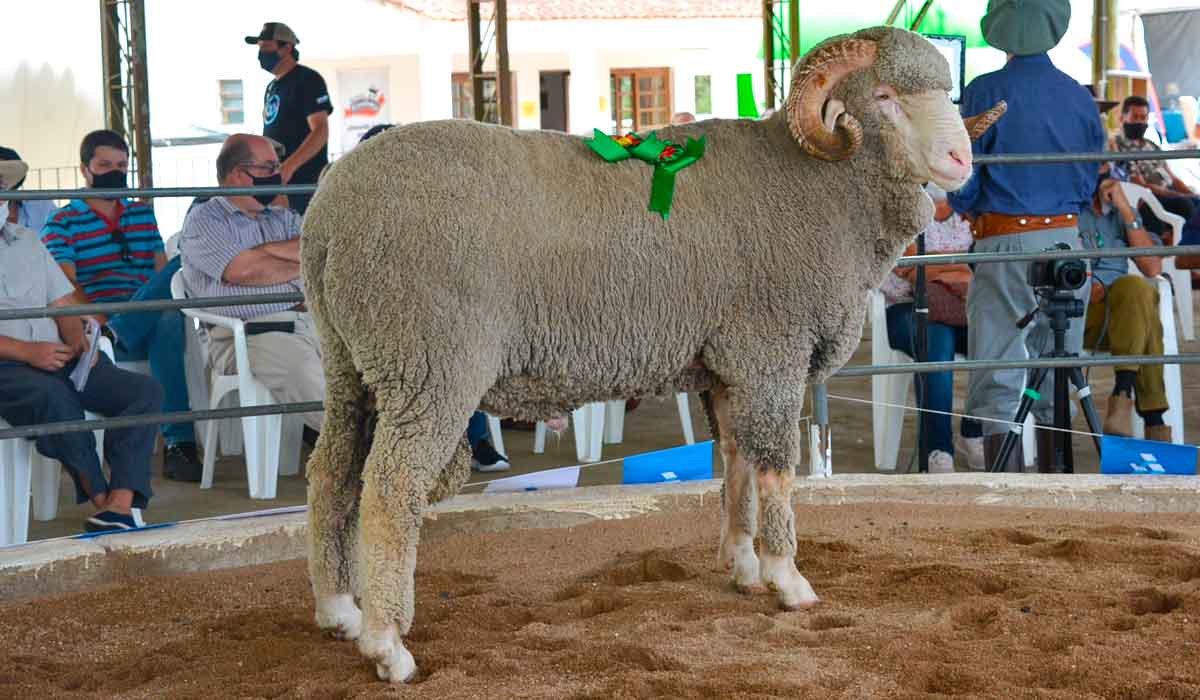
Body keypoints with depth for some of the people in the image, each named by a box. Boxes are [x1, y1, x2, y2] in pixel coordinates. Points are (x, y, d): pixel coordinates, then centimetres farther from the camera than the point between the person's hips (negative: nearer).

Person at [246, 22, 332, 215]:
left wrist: (289, 166, -28)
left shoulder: (307, 80, -8)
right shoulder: (272, 87, 20)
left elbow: (320, 131, -18)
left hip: (304, 184, -9)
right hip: (275, 181, 9)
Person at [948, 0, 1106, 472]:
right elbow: (1090, 182, 11)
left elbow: (963, 184, -8)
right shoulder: (1079, 96, 4)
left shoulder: (985, 94, -9)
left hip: (1006, 244, -4)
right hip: (1066, 241, 4)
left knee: (998, 382, 0)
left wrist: (969, 210, 13)